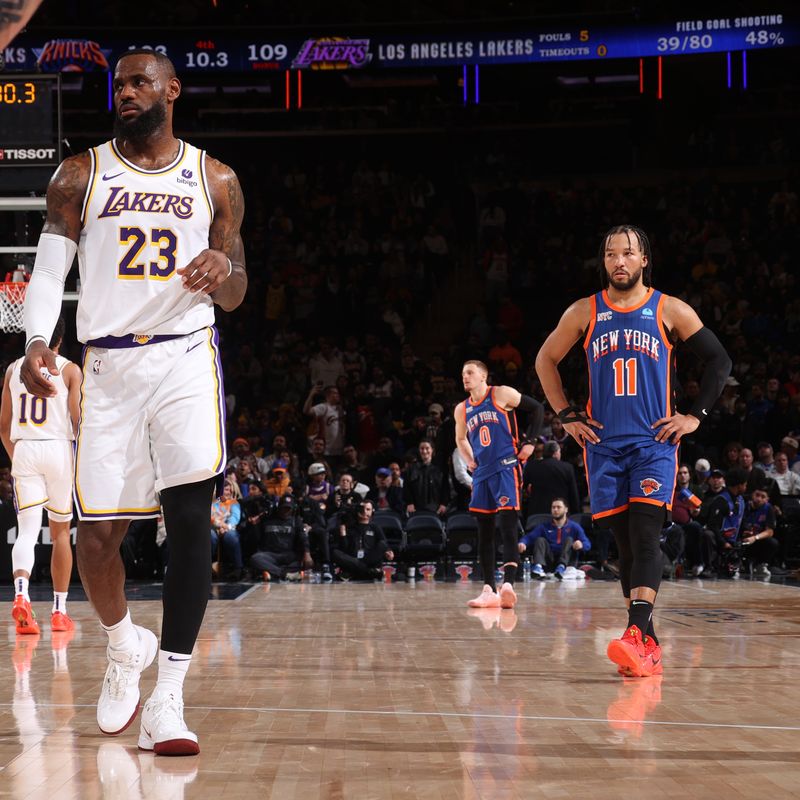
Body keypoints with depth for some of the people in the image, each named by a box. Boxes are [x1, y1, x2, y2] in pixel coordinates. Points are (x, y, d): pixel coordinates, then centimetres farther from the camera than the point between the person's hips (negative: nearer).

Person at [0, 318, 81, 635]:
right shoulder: (69, 370, -1)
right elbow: (78, 421, -6)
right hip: (59, 448, -2)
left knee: (27, 530, -4)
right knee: (60, 531, 11)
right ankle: (59, 611, 16)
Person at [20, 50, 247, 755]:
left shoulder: (214, 181, 9)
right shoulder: (80, 176, 8)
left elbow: (235, 296, 13)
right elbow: (49, 269, 3)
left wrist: (224, 268, -12)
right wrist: (37, 341, -15)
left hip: (186, 356, -1)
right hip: (109, 362, 1)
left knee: (189, 516, -17)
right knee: (97, 532, 0)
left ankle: (168, 694, -15)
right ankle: (125, 647, 31)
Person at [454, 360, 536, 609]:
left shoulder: (502, 395, -3)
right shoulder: (462, 410, 13)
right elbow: (460, 438, 31)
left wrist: (531, 443, -5)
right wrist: (468, 460, 13)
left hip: (506, 467, -7)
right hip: (482, 472, 7)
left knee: (508, 527, -16)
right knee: (484, 533, 6)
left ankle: (508, 584, -27)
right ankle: (489, 590, 9)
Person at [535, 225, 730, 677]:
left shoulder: (671, 311, 1)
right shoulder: (585, 313, 6)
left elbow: (719, 360, 8)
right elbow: (546, 360, 17)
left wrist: (697, 416, 1)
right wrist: (566, 415, 10)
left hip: (655, 442, -3)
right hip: (605, 444, 3)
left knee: (645, 534, -18)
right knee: (624, 542, 3)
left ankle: (637, 633, -29)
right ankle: (648, 643, 9)